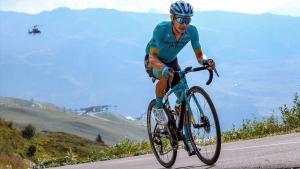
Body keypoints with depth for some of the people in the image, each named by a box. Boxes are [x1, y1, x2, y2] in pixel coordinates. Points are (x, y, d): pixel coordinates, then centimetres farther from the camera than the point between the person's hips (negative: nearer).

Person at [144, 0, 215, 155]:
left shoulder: (191, 31, -23)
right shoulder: (161, 29, -33)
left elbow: (199, 55, -17)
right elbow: (152, 57, -35)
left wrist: (205, 61, -41)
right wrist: (164, 68, -54)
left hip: (171, 61, 4)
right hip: (153, 61, -4)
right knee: (166, 76, -39)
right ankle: (158, 108, -14)